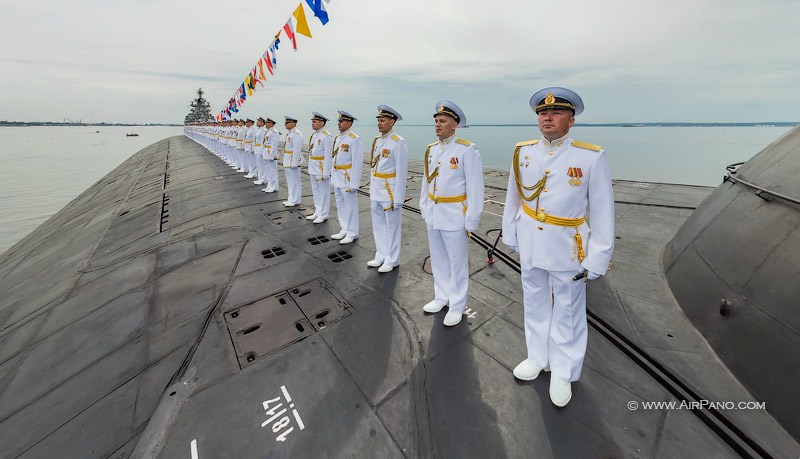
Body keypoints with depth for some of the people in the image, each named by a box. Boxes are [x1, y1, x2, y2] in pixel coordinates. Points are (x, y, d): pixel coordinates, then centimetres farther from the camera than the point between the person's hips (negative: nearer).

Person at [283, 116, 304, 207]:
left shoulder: (296, 134, -16)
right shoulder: (289, 133, 15)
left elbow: (297, 150, -22)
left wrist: (294, 164, -24)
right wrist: (285, 162, 20)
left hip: (293, 161, -10)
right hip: (288, 162, 10)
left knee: (294, 181, -3)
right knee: (290, 181, 15)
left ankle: (295, 201, 5)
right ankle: (291, 199, 25)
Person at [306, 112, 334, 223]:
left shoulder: (327, 136, -14)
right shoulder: (314, 135, 12)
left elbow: (328, 156, -18)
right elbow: (311, 153, 17)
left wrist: (325, 173, -20)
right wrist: (310, 169, 16)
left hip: (322, 169, -9)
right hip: (313, 169, 9)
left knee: (323, 193, 2)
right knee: (315, 192, 15)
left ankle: (323, 215, 12)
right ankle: (317, 212, 28)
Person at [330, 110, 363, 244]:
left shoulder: (354, 139, -14)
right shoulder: (338, 138, 12)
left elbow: (357, 163, -17)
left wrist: (353, 184, -19)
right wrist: (333, 177, 16)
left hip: (348, 178, -8)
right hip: (337, 178, 8)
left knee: (350, 207, 1)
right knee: (340, 206, 15)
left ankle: (352, 233, 14)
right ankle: (344, 230, 28)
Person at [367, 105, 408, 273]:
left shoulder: (398, 142, -13)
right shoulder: (377, 140, 11)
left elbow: (402, 172, -15)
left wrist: (397, 199, -16)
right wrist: (371, 189, 16)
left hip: (390, 192, -7)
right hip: (376, 191, 8)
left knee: (392, 227, 5)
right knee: (378, 226, 15)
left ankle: (392, 260, 20)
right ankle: (381, 256, 31)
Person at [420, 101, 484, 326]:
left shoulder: (467, 150, -12)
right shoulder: (431, 149, 8)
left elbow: (475, 188, -12)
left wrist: (471, 222, -12)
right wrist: (424, 210, 15)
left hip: (454, 217, -6)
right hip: (433, 215, 6)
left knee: (457, 263, 8)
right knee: (438, 260, 18)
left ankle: (457, 306, 26)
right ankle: (441, 297, 37)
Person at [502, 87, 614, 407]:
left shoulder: (592, 158, -11)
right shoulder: (523, 152, -1)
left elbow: (603, 213, -8)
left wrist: (597, 260, -10)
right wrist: (510, 235, 9)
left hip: (567, 249, -3)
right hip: (529, 245, 4)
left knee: (567, 312, 13)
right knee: (535, 305, 19)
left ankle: (563, 373, 35)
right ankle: (538, 358, 41)